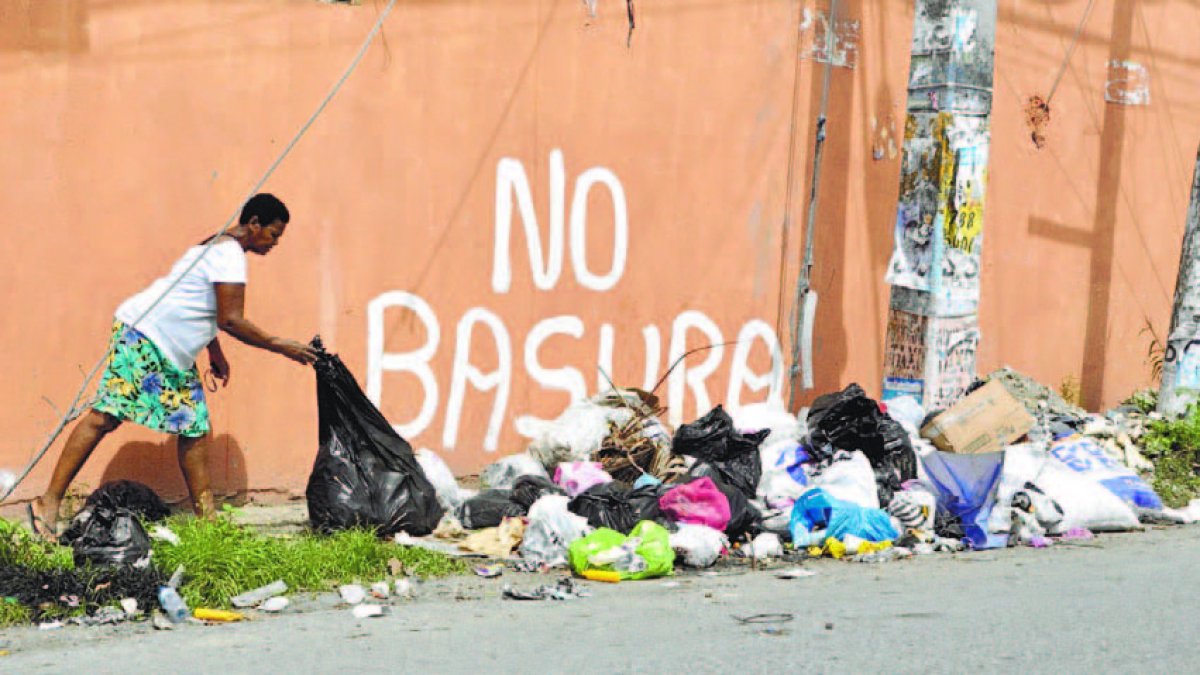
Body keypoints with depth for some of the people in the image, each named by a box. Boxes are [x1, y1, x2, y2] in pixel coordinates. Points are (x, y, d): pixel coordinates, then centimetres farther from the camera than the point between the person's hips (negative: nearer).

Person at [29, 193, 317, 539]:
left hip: (175, 356, 11)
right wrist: (281, 346, -13)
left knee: (196, 430, 6)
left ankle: (206, 518, 10)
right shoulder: (230, 253, -14)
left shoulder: (220, 246, 18)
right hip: (144, 335, -11)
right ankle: (49, 503, -15)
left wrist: (215, 352, 30)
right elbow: (230, 320, -19)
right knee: (106, 416, -14)